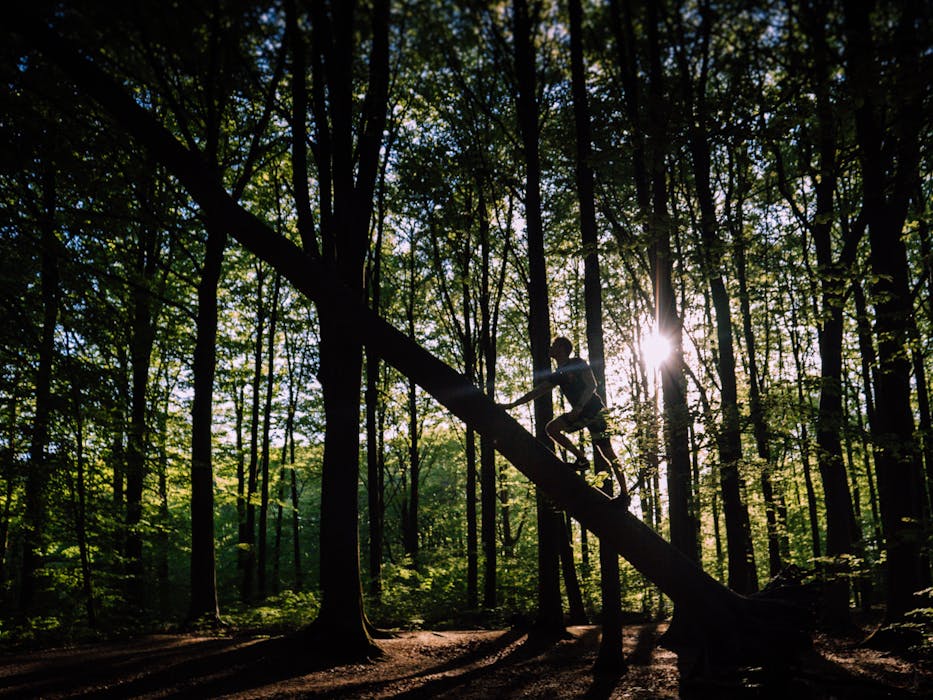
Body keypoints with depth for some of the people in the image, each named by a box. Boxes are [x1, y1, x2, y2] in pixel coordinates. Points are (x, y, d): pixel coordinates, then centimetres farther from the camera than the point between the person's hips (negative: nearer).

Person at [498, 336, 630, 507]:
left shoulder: (578, 363, -7)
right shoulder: (558, 375, 12)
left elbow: (592, 385, -17)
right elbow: (536, 392, 15)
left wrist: (578, 407, -27)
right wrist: (512, 404, 13)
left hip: (595, 410, -7)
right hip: (580, 414, 7)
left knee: (608, 454, -9)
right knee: (552, 428, -3)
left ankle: (624, 494, -3)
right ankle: (581, 459, -1)